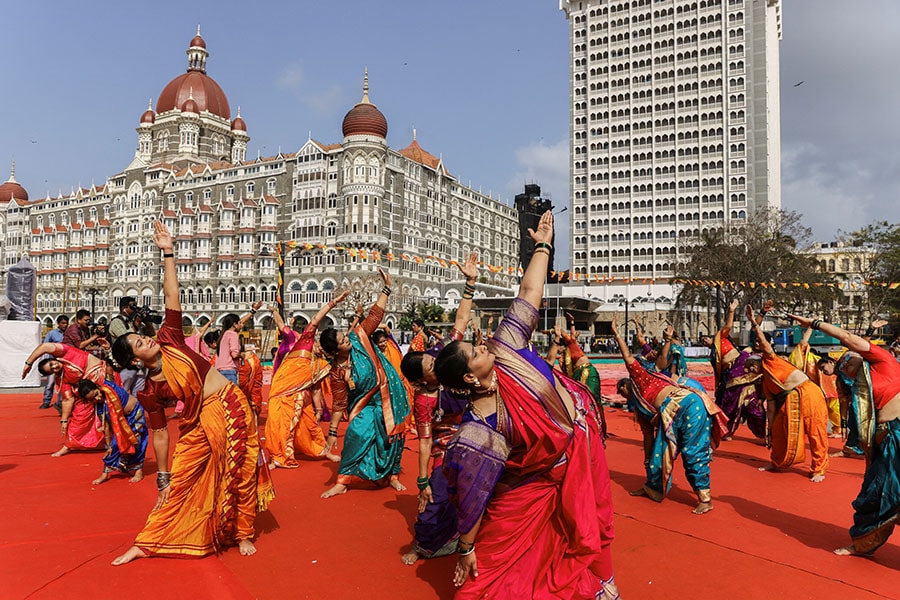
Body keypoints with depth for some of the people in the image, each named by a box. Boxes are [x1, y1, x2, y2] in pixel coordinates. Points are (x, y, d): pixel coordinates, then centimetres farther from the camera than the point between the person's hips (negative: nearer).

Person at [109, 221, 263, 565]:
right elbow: (160, 435, -1)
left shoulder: (169, 340, -3)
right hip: (201, 423, -1)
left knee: (239, 474, 7)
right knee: (179, 483, 5)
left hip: (233, 408, 1)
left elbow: (171, 297, -5)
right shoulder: (149, 392, -6)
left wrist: (167, 253, -8)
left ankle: (242, 533, 25)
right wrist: (162, 477, 3)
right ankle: (146, 544, 22)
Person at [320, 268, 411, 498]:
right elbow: (339, 403, -12)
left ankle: (393, 475, 32)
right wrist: (332, 431, -13)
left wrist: (386, 288, -15)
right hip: (367, 404, -3)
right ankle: (342, 482, 2)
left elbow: (375, 314, -10)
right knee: (355, 436, -16)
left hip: (391, 396, 3)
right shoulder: (337, 372, -17)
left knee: (394, 437, 10)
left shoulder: (358, 337, -12)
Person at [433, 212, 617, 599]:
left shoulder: (504, 349, -20)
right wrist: (466, 550, -17)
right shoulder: (480, 431, -34)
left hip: (582, 443, 7)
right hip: (540, 482, -6)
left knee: (589, 528, 24)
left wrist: (543, 244, -10)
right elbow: (473, 495, -26)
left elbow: (529, 293, -13)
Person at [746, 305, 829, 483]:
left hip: (807, 393, -7)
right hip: (790, 399, 7)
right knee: (778, 430, 8)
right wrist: (769, 431, 16)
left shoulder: (770, 359, 2)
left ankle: (818, 470, 8)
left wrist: (754, 323, -29)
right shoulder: (764, 380, 16)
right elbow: (771, 405, 17)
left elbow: (765, 345, -21)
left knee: (815, 433, -4)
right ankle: (777, 463, 26)